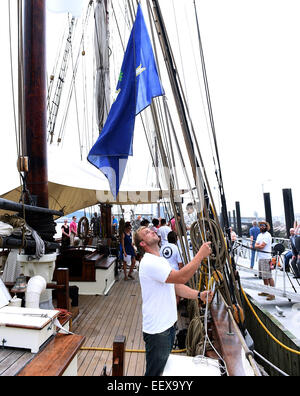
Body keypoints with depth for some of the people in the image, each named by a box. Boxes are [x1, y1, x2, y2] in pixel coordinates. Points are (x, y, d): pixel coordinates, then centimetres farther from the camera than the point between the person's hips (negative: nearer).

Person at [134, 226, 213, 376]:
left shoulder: (161, 260, 10)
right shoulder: (149, 262, -24)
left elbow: (176, 286, 10)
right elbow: (181, 277, -32)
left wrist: (199, 295, -4)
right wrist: (201, 254, -26)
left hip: (169, 323, 9)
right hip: (157, 330, -9)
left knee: (163, 367, 27)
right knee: (154, 371, 10)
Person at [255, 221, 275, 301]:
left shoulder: (267, 235, -10)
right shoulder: (259, 235, 17)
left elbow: (262, 246, -16)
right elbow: (256, 245, 11)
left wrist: (257, 246, 0)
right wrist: (259, 246, -8)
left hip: (266, 258, -9)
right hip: (260, 257, 9)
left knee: (269, 276, -8)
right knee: (263, 276, 15)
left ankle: (272, 293, -4)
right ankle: (266, 292, 26)